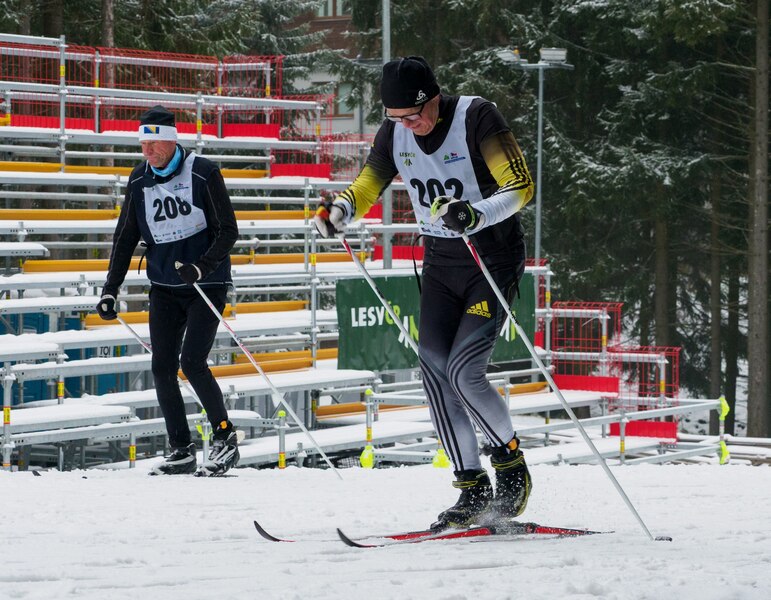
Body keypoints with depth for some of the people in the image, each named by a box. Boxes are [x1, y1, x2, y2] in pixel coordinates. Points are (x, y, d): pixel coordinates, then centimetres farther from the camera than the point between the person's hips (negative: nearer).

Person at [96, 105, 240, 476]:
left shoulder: (202, 173, -11)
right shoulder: (139, 181, 4)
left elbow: (228, 231, -11)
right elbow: (125, 238, 12)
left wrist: (201, 268, -25)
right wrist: (110, 290, 5)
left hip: (206, 285, -5)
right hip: (164, 287, 5)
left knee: (192, 362, -16)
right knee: (162, 367, -2)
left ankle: (225, 436, 1)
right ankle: (181, 451, 5)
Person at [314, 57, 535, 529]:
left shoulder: (476, 118, -18)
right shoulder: (395, 132, -1)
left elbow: (521, 187, -22)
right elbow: (367, 187, 10)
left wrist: (476, 215, -39)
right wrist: (339, 212, -13)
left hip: (494, 258, -6)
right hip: (440, 263, 6)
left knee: (464, 371, -17)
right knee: (435, 371, -5)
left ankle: (511, 461, 7)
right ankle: (473, 490, 1)